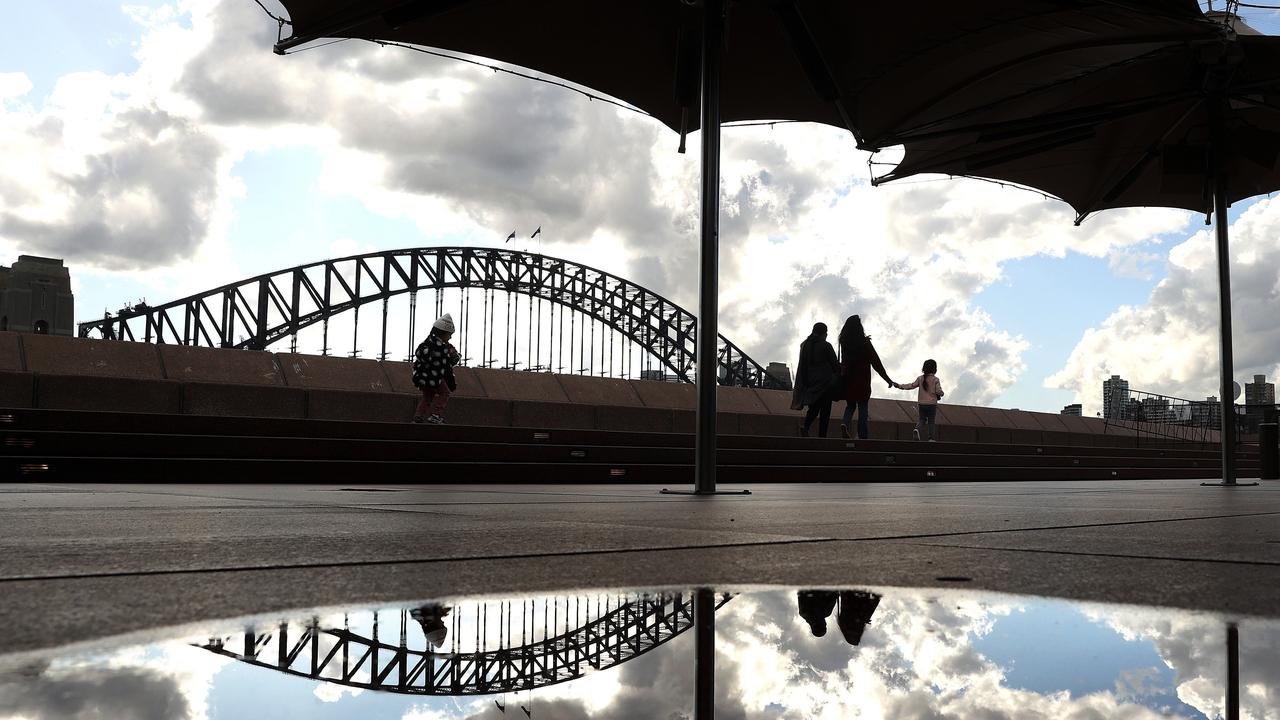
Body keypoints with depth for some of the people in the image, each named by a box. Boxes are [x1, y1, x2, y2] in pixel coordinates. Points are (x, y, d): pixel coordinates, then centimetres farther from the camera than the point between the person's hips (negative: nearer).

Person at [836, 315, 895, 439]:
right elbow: (876, 362, -7)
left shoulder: (844, 342, 2)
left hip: (848, 380, 4)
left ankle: (844, 423, -12)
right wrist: (887, 379, 0)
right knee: (862, 408, 3)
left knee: (850, 405, 18)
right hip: (862, 381, -4)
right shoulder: (864, 342, -10)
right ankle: (863, 437, 0)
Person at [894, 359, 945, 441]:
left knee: (922, 420, 13)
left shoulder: (920, 378, 1)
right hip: (932, 404, -3)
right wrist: (940, 394, 9)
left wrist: (900, 386, 4)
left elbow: (912, 386, -2)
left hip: (922, 403, 3)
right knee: (931, 421, 8)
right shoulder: (935, 380, -7)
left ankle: (917, 429, -17)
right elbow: (938, 391, -14)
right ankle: (931, 438, 2)